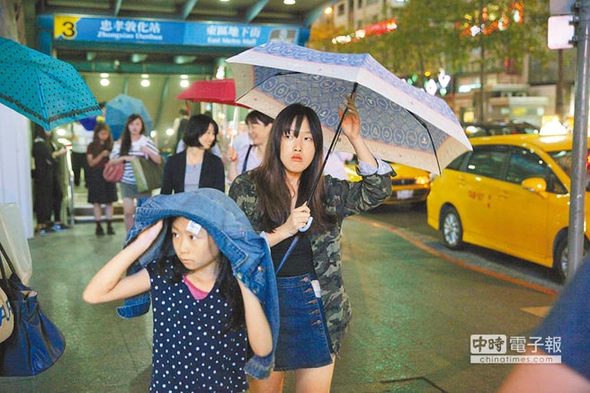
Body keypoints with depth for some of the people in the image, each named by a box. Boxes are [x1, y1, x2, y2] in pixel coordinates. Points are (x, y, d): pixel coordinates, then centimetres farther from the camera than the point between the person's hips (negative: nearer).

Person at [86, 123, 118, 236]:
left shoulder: (110, 145, 6)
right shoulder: (92, 146, -1)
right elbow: (91, 163, -5)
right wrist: (101, 155, -18)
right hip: (96, 176, -2)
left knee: (109, 201, 3)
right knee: (97, 202, 2)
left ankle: (109, 226, 9)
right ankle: (98, 226, 9)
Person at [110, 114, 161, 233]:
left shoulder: (147, 141, 0)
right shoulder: (121, 143, 3)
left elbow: (158, 161, -1)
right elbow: (112, 160, 4)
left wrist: (148, 152, -18)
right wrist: (124, 158, -12)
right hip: (126, 183, 1)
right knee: (128, 211, 0)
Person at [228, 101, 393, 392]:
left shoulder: (327, 191, 5)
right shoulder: (246, 187, -4)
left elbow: (377, 191, -2)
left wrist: (355, 138, -9)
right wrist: (284, 231, -19)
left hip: (317, 305, 2)